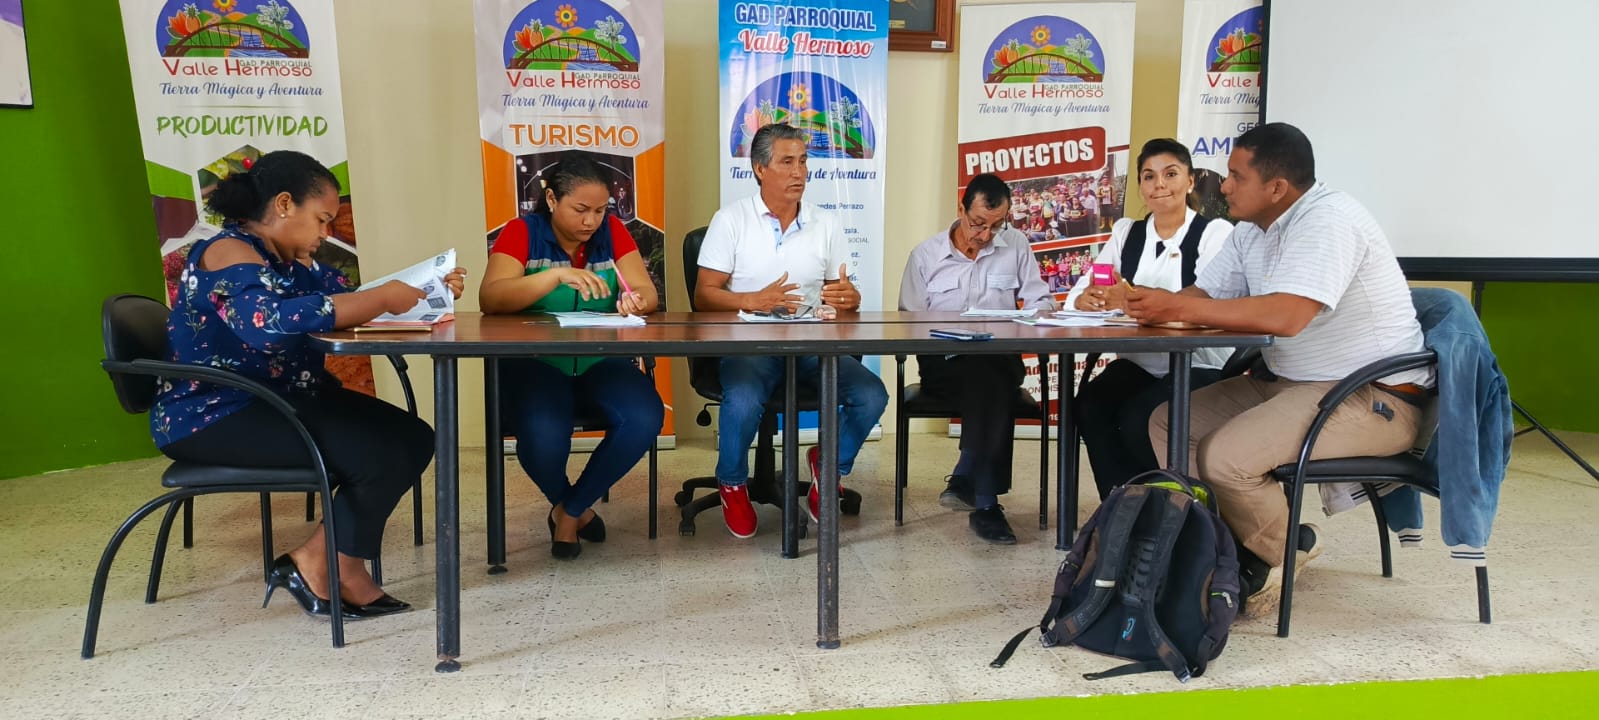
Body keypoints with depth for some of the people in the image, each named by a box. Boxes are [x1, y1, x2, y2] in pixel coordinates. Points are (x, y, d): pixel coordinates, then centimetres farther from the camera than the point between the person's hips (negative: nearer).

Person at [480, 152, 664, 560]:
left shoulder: (613, 232, 6)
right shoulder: (522, 232, -3)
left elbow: (648, 293, -2)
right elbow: (489, 299, -17)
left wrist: (636, 302, -28)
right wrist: (557, 274, -31)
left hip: (601, 363, 3)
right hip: (534, 363, -3)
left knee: (645, 419, -27)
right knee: (543, 434, -33)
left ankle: (570, 511, -2)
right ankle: (567, 505, 5)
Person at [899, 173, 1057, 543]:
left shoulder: (1016, 245, 11)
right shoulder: (925, 255, 7)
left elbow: (1043, 301, 12)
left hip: (1000, 359, 2)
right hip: (943, 361, -1)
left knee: (990, 385, -36)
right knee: (990, 387, -35)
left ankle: (966, 482, -25)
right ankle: (985, 503, -31)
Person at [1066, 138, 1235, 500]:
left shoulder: (1216, 232, -6)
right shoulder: (1125, 232, 10)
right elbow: (1077, 296, 3)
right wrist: (1089, 300, -22)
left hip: (1198, 369, -4)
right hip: (1139, 364, 4)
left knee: (1137, 420, -28)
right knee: (1090, 406, -24)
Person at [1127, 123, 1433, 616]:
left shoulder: (1328, 219, -21)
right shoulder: (1252, 231, 9)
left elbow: (1285, 316, -34)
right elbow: (1203, 297, 8)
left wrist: (1176, 307, -29)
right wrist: (1155, 307, -15)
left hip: (1374, 398, -10)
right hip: (1290, 384, 10)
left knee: (1223, 457, -26)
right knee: (1168, 423, 2)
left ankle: (1285, 555, 2)